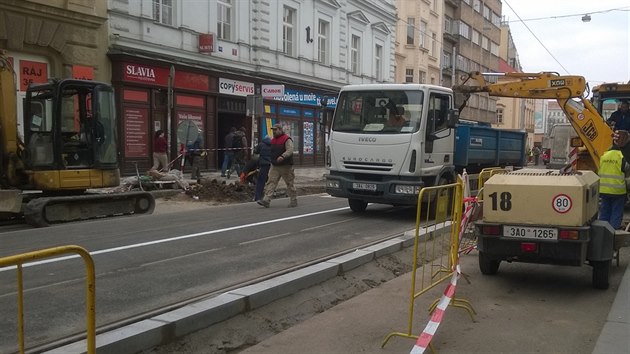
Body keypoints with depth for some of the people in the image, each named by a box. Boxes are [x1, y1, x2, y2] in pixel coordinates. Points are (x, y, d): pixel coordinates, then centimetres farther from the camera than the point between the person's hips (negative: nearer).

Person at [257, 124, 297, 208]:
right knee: (270, 182, -6)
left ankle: (293, 201, 15)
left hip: (285, 166, -7)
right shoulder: (273, 140, 16)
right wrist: (272, 161, 20)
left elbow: (290, 150, -22)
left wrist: (282, 156, -37)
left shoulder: (287, 139, -9)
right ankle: (266, 200, -12)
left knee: (290, 184, 3)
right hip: (274, 166, 7)